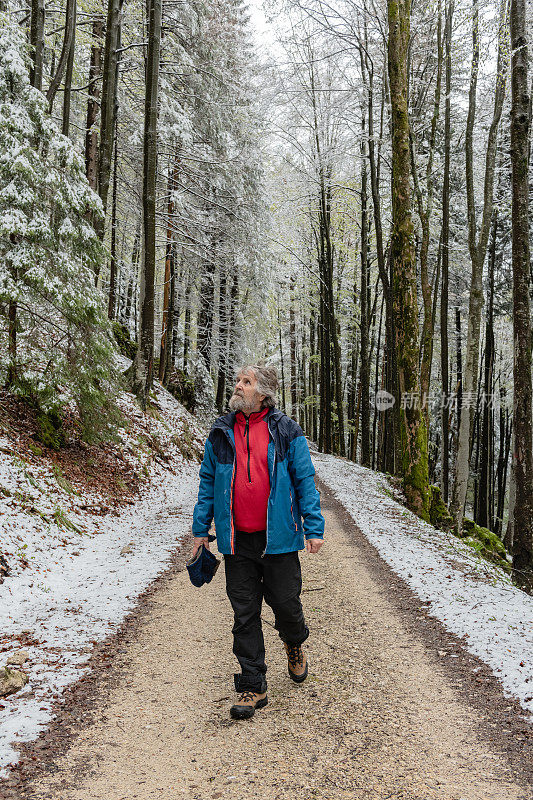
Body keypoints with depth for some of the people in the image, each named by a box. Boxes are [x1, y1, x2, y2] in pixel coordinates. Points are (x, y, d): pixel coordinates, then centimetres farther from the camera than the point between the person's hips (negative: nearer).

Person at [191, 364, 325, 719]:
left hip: (278, 537, -2)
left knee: (285, 602, 8)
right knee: (244, 614, 7)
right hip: (236, 540, 2)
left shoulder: (286, 431, -2)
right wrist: (201, 528, 10)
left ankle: (295, 644, 43)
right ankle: (253, 687, 20)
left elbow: (305, 480, -1)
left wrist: (314, 528, -6)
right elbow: (208, 483, 12)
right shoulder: (220, 433, 6)